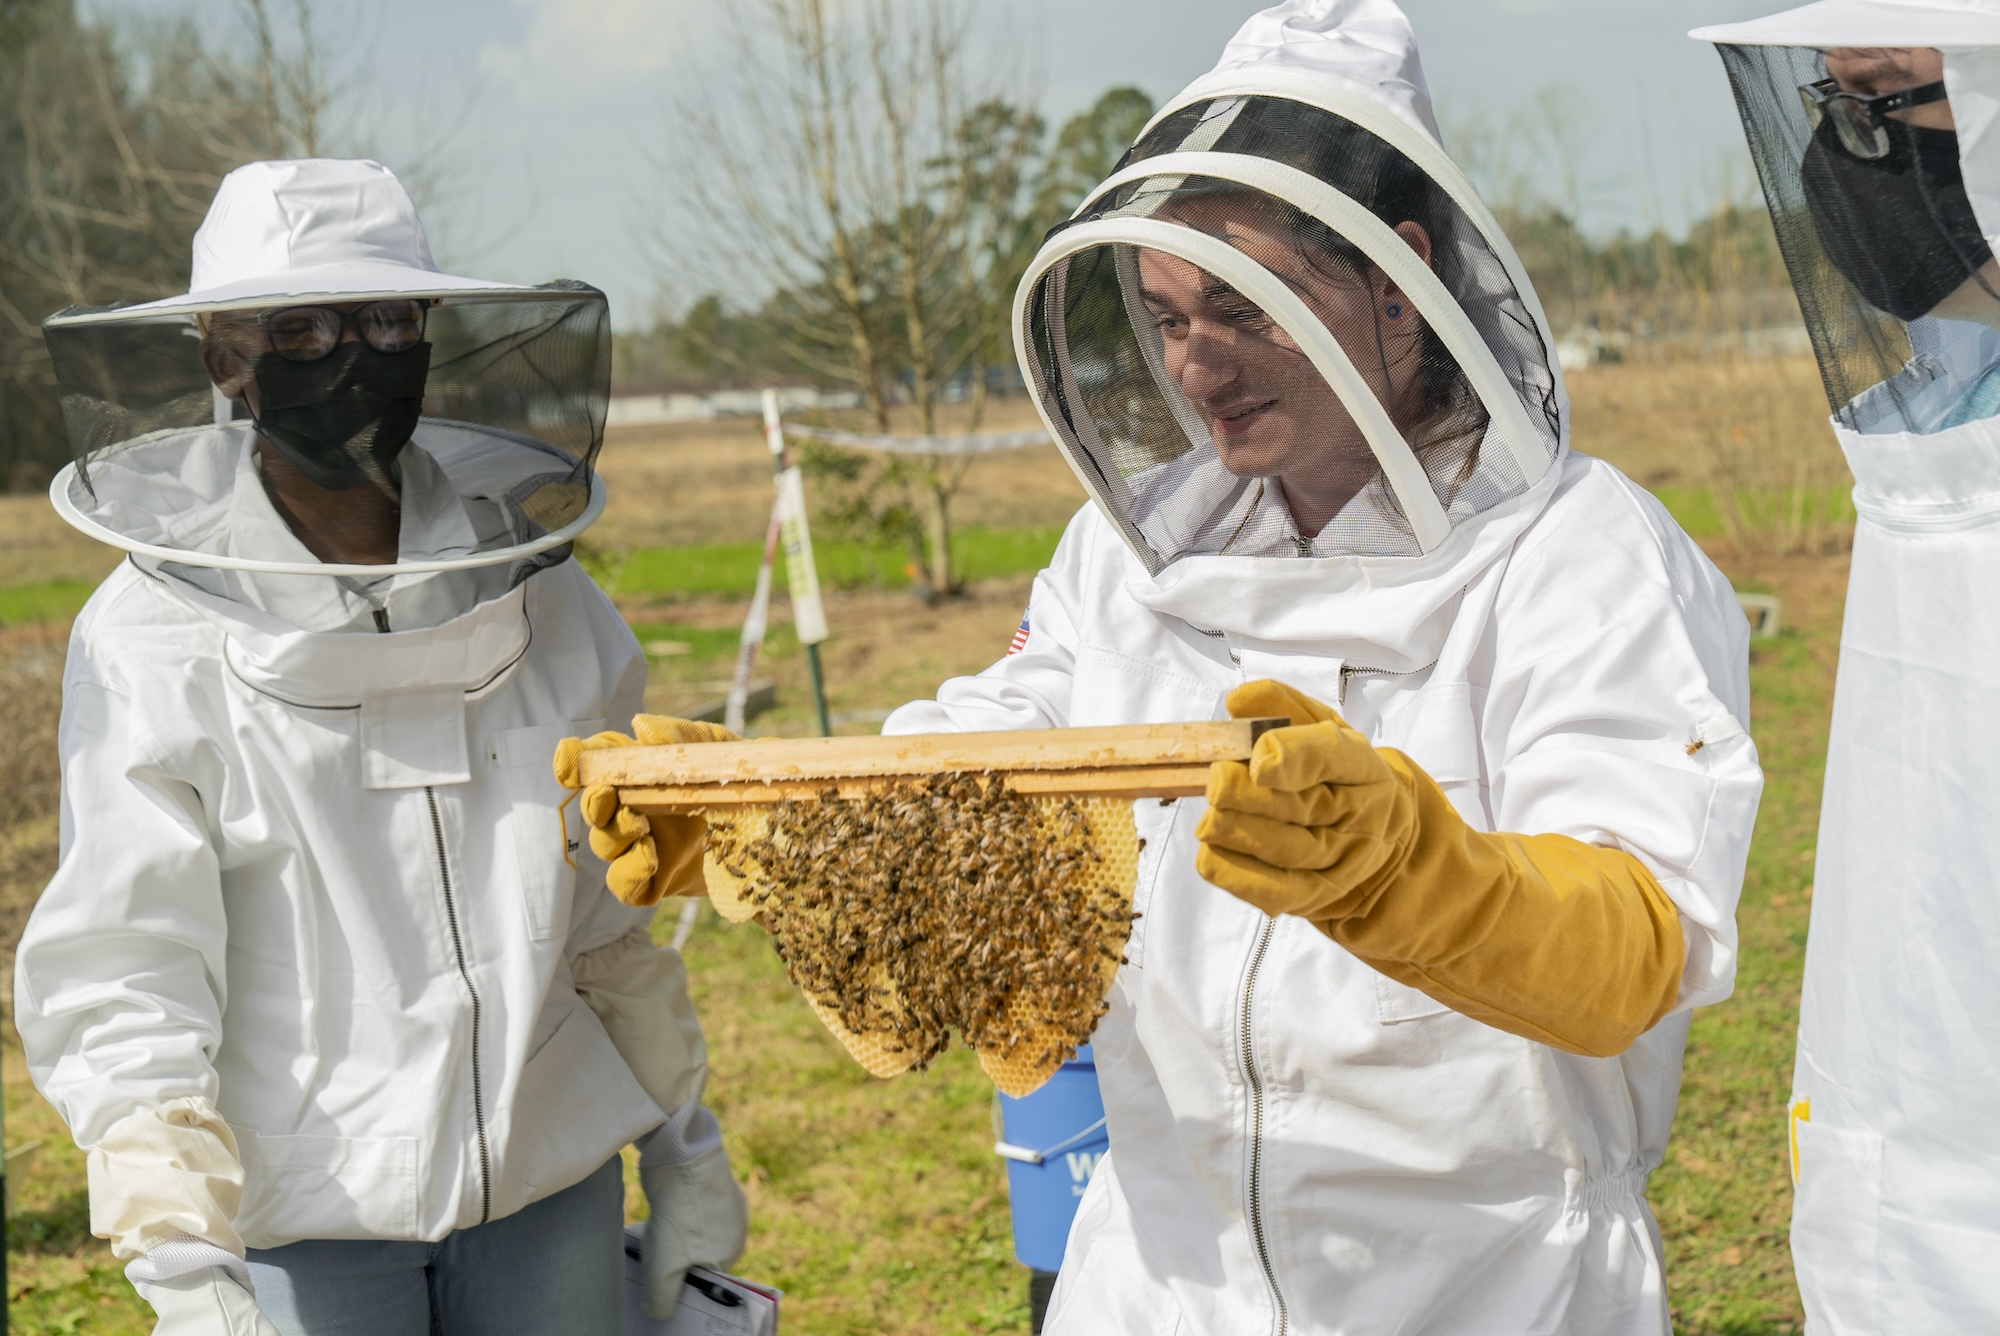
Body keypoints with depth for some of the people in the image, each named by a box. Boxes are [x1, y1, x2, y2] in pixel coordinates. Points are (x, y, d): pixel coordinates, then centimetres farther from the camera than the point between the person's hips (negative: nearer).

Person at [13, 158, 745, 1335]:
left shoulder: (534, 590, 1)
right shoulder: (151, 641, -10)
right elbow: (121, 976, -11)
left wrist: (683, 1146, 13)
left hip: (553, 1191, 3)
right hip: (299, 1218, -3)